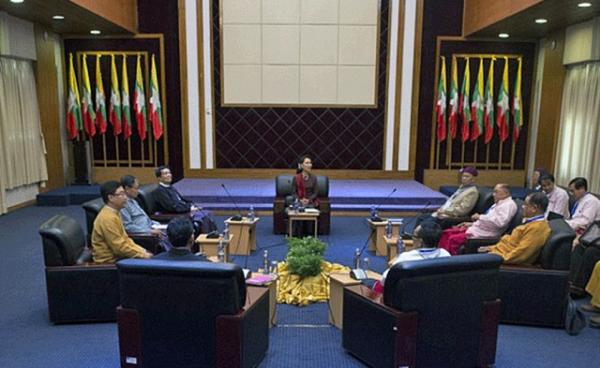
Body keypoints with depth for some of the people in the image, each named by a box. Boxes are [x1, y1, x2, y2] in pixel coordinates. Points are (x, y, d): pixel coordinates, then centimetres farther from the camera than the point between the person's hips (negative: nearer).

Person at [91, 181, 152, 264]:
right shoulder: (108, 218, -20)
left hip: (116, 256, 9)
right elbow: (119, 246, -21)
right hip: (111, 261, -9)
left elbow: (124, 239, 13)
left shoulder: (114, 213, 9)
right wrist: (142, 254, -15)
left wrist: (142, 251, 3)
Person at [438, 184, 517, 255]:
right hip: (477, 228, 10)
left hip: (485, 233, -10)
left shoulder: (509, 204, -9)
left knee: (453, 239, -25)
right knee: (447, 233, -1)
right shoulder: (498, 204, 21)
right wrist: (472, 224, 15)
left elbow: (500, 222, -25)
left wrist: (480, 217, -18)